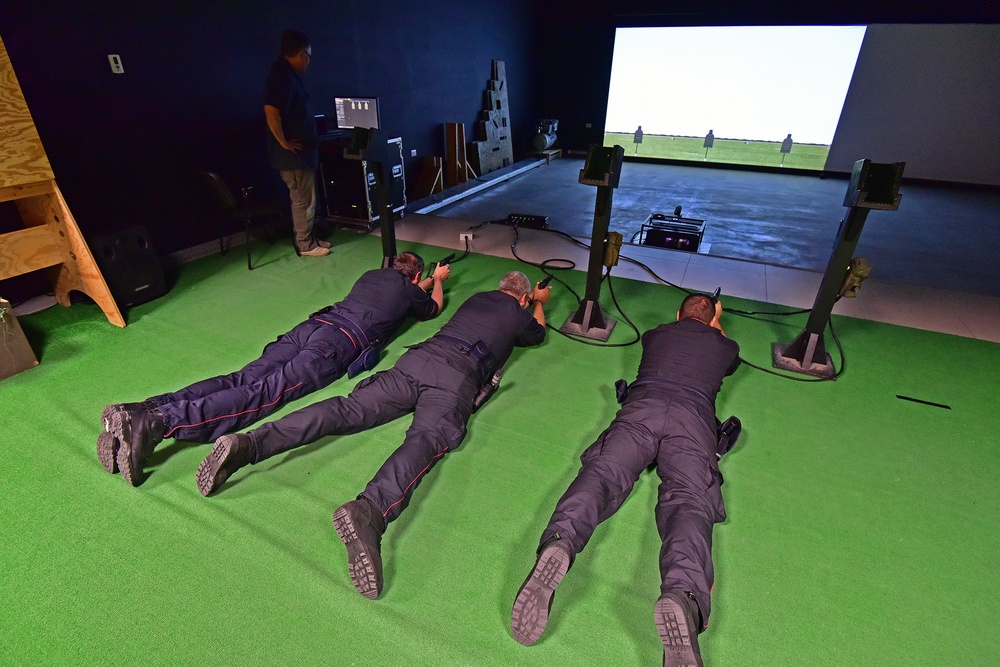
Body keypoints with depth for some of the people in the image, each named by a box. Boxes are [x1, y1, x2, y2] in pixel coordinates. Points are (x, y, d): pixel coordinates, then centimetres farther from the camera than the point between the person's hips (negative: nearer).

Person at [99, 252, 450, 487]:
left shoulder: (373, 274, 36)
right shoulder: (410, 290, 21)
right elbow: (433, 308, 44)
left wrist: (433, 279, 73)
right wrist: (437, 281, 64)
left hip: (314, 322, 7)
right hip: (339, 343, -6)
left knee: (244, 378, -8)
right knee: (266, 391, -20)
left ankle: (137, 411, -24)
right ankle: (159, 422, -38)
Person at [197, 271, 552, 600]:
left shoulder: (477, 297, 36)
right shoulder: (519, 315, 25)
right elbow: (538, 334, 51)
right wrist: (539, 303, 70)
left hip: (418, 357, 5)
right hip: (459, 375, -5)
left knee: (347, 409, -9)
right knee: (426, 440, -28)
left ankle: (247, 444, -25)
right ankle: (369, 511, -57)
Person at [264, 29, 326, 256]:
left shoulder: (288, 73, 13)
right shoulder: (283, 75, -18)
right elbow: (271, 111, -29)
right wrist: (284, 143, -21)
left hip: (301, 150, 10)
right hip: (294, 152, -10)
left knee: (304, 198, 17)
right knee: (304, 199, -1)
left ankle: (308, 238, 28)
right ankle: (305, 245, 10)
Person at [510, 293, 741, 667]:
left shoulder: (656, 334, 32)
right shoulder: (725, 346, 32)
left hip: (641, 405, 1)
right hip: (694, 417, 0)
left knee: (602, 472, -19)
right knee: (689, 500, -20)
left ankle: (558, 543, -50)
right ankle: (683, 598, -51)